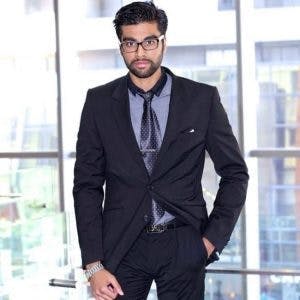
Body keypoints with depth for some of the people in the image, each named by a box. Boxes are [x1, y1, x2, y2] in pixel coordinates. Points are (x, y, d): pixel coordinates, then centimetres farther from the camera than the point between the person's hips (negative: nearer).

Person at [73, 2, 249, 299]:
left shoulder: (202, 98, -1)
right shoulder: (99, 101, 1)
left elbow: (235, 173, 5)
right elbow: (87, 184, 1)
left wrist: (213, 238, -3)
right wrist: (94, 265, -6)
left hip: (184, 247, 0)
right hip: (122, 248, 1)